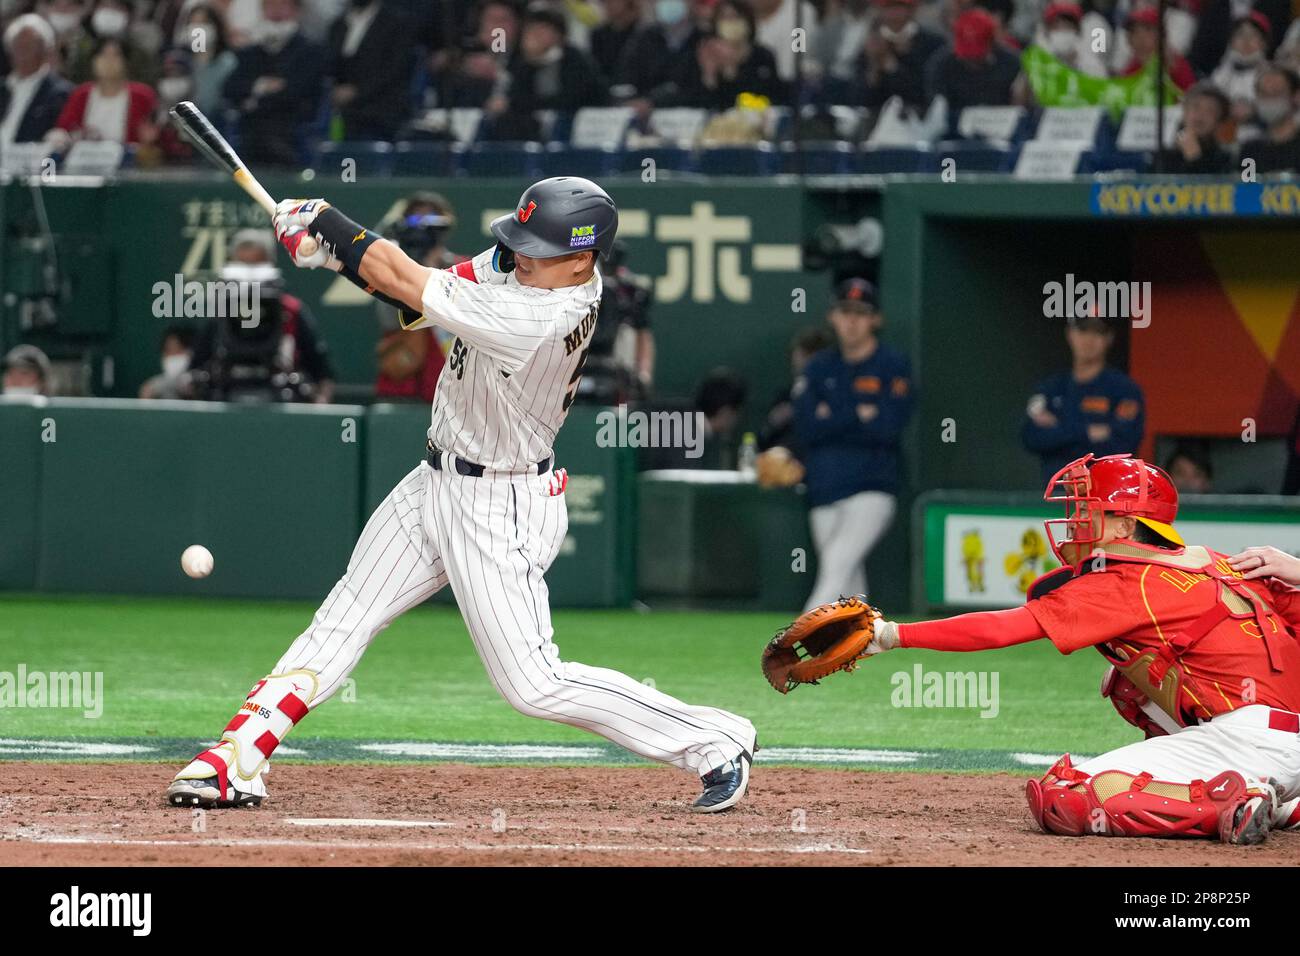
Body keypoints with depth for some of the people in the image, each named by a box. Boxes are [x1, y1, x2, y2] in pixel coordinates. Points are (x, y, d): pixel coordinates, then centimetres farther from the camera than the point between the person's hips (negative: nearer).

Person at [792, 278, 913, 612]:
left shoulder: (893, 366, 1)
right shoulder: (818, 368, 12)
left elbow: (888, 426, -12)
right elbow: (807, 428, -1)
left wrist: (832, 420, -6)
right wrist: (858, 416, -8)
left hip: (872, 492, -5)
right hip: (824, 496, 5)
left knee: (837, 562, -22)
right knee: (848, 589, 7)